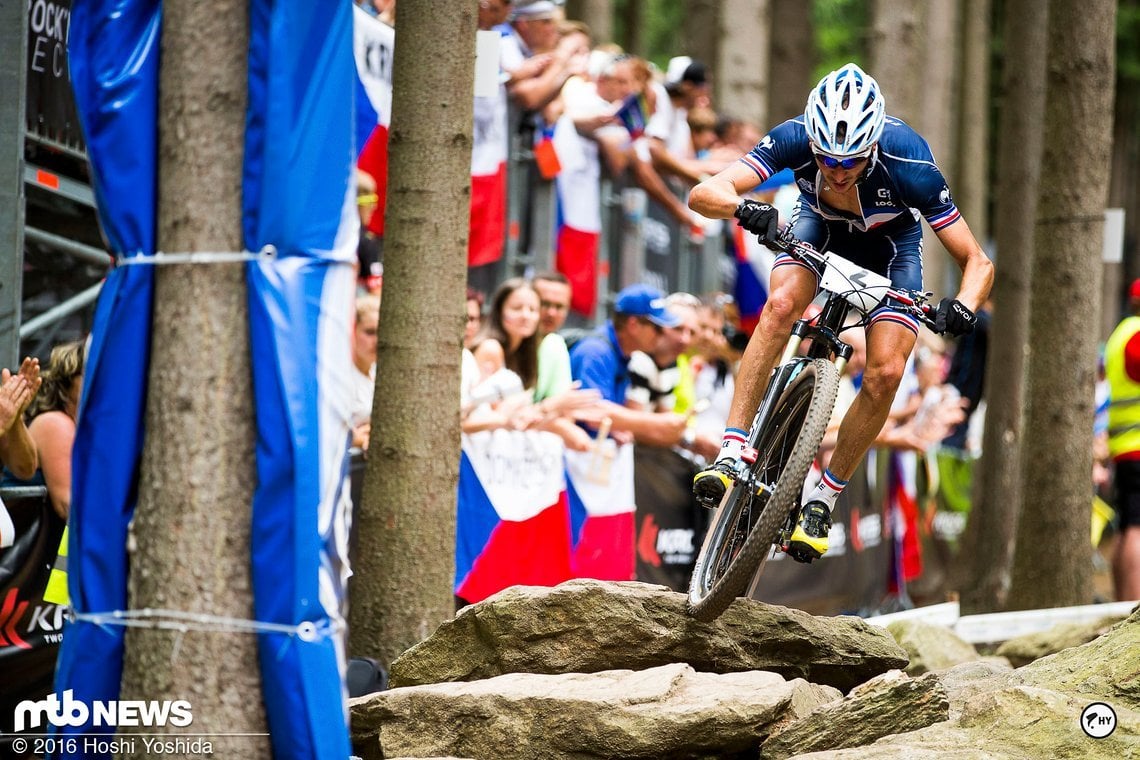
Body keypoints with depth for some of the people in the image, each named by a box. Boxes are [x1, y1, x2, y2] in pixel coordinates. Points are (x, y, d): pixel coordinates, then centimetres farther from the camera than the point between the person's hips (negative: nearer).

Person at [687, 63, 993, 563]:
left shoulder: (908, 164, -37)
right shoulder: (796, 139, -34)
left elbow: (977, 261, -29)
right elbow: (704, 193, -40)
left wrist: (964, 306, -49)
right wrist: (746, 210, -61)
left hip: (890, 241, -1)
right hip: (819, 226, 1)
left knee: (885, 373, -19)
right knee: (781, 305, -30)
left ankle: (823, 499, -2)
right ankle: (730, 453, -29)